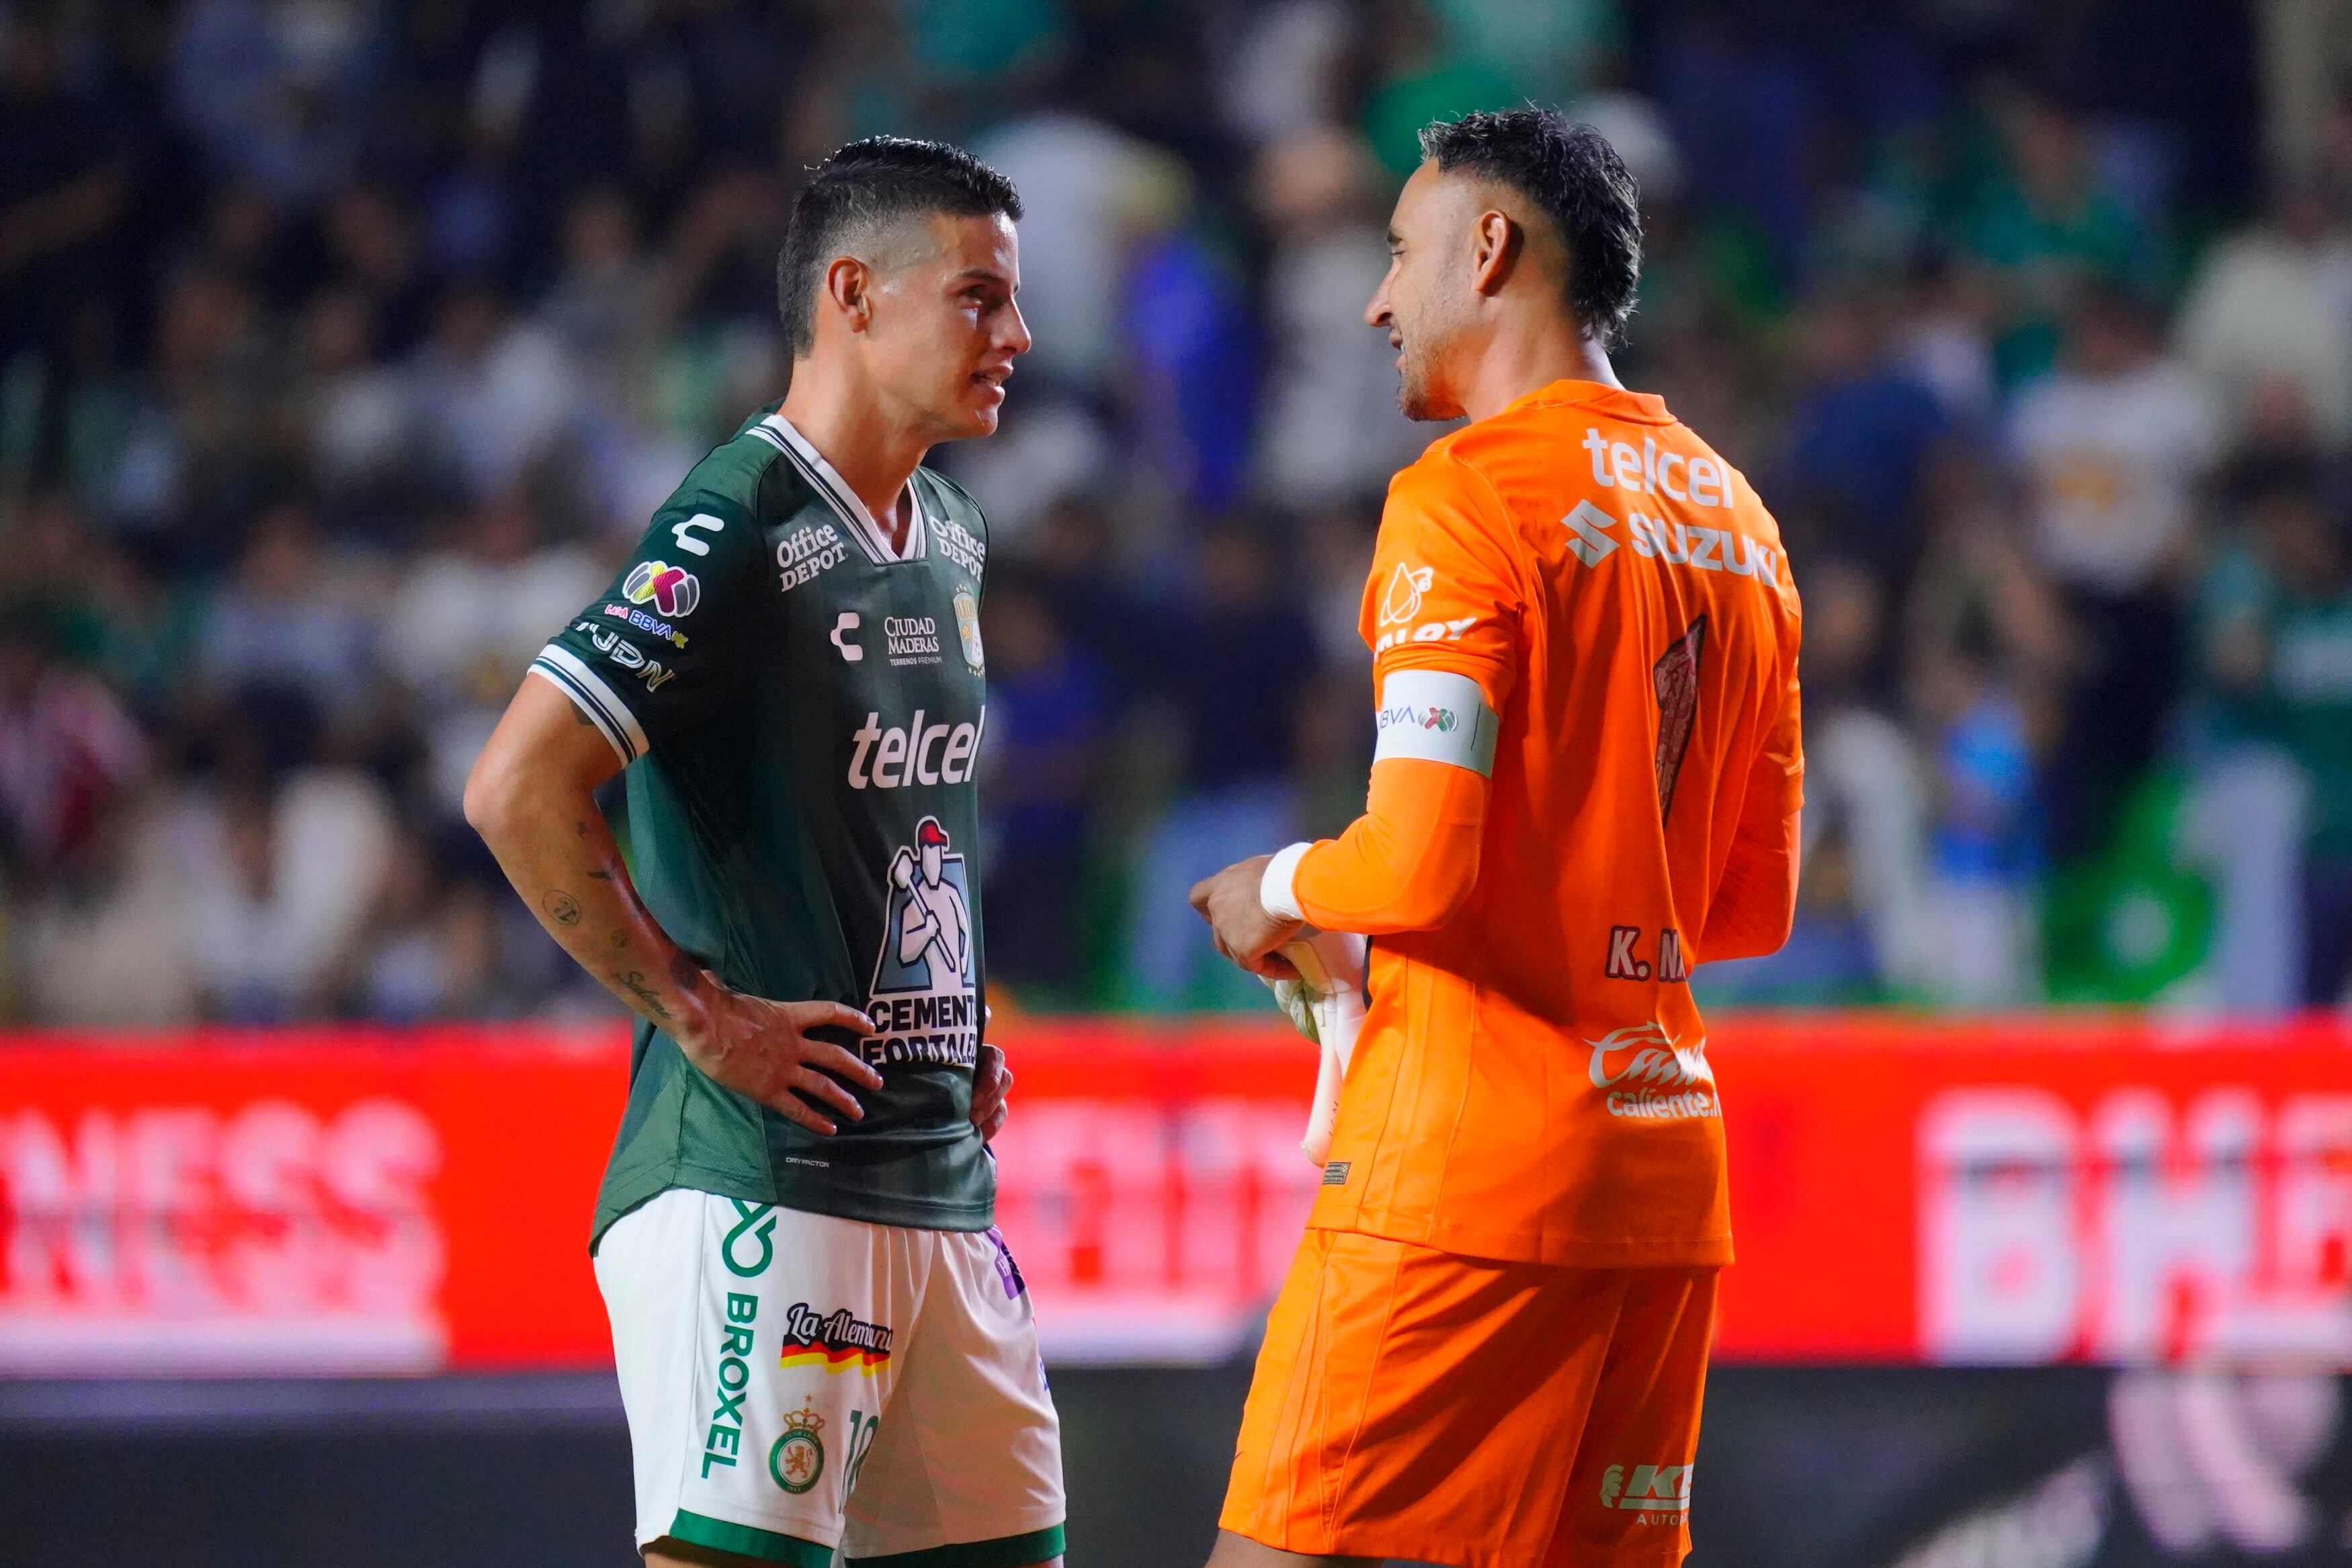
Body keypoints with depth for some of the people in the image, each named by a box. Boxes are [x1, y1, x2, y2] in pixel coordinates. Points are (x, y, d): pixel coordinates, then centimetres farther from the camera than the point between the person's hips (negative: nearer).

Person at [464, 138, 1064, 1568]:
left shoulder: (948, 540, 16)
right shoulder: (740, 529, -12)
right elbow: (518, 791, -20)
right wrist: (701, 1017, -16)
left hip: (937, 1178, 9)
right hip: (757, 1183, -9)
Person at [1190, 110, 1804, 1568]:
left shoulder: (1466, 497, -9)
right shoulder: (1733, 517, 15)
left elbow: (1424, 866, -17)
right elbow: (1757, 905, 19)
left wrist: (1280, 890, 1)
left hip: (1468, 1170, -8)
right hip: (1667, 1167, 8)